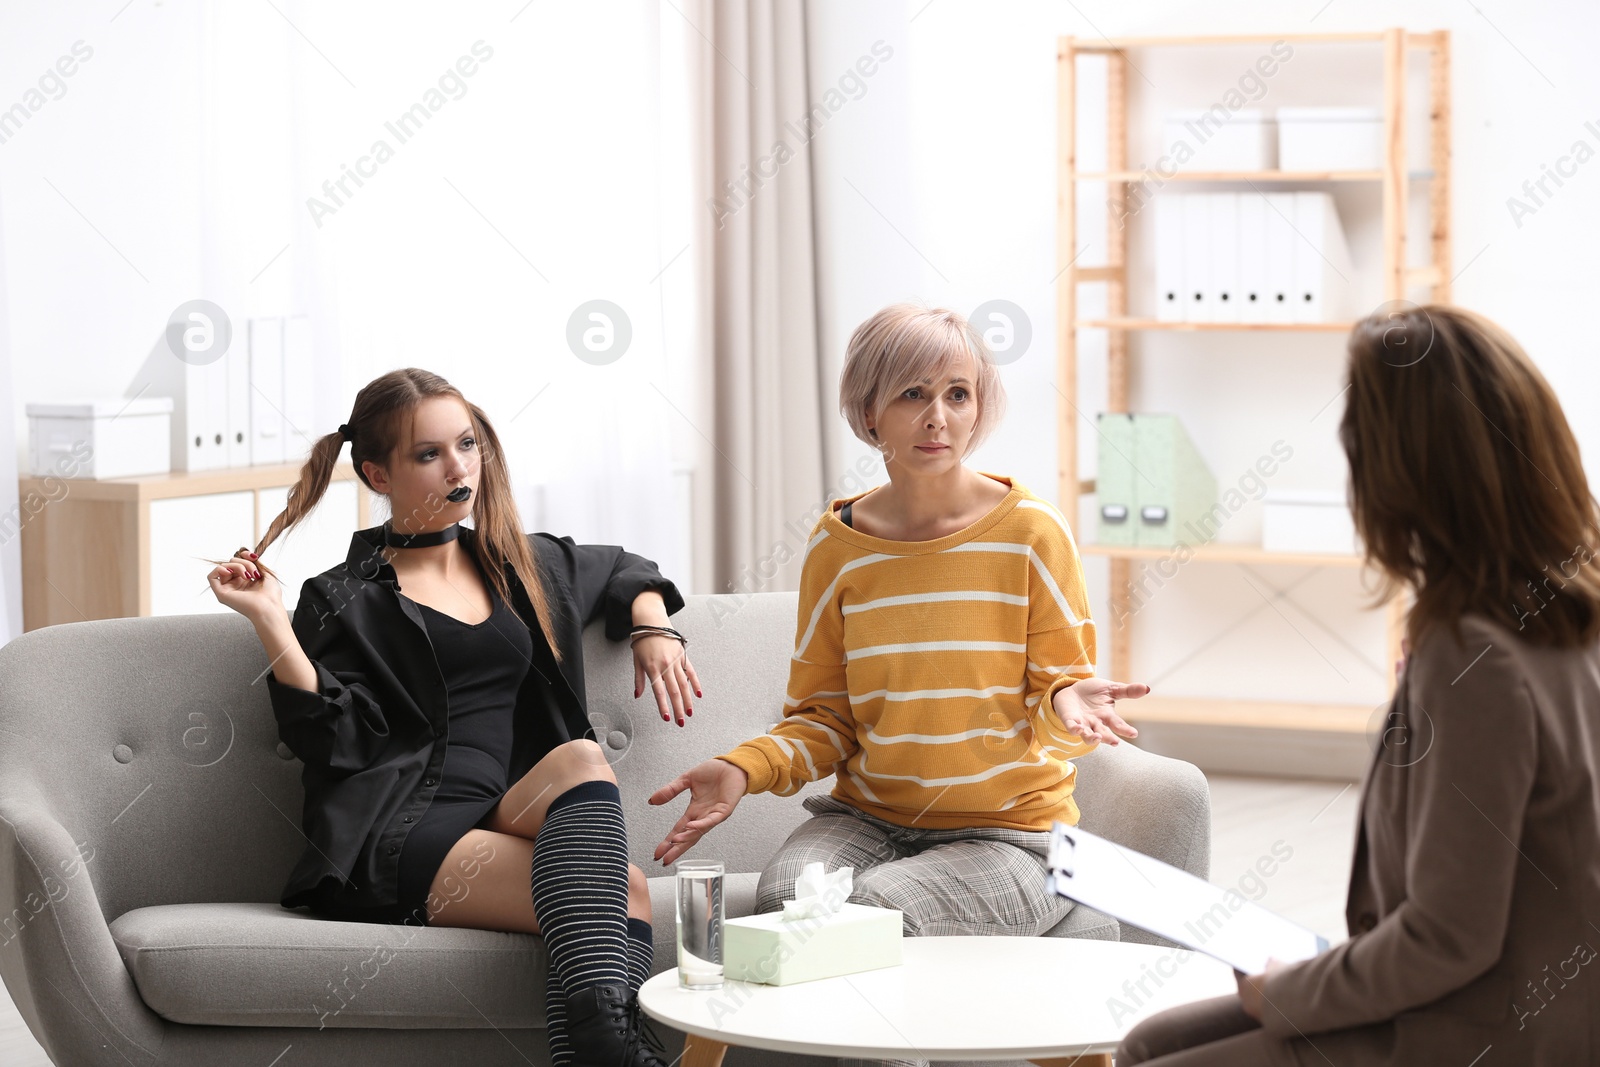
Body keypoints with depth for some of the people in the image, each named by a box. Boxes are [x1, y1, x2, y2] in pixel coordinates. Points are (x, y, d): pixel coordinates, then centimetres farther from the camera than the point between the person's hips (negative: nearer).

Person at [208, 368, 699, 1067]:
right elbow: (338, 742, -3)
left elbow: (625, 572, 44)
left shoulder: (524, 565, 25)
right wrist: (270, 623, -9)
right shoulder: (344, 601, 10)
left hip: (514, 819, 5)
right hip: (402, 833, -5)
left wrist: (652, 627, 23)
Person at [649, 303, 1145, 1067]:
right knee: (784, 899, -29)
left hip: (1007, 830, -3)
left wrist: (1070, 709, -25)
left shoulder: (1030, 532, -4)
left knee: (871, 911, -31)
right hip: (866, 816, 3)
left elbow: (1062, 687, -1)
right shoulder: (837, 545, 4)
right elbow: (822, 718, 8)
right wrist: (744, 770, -11)